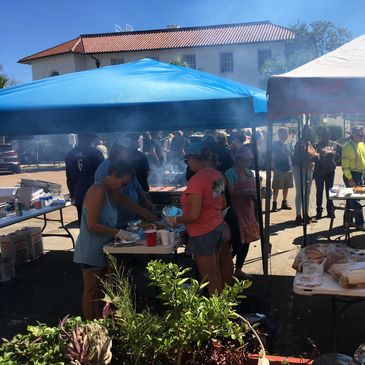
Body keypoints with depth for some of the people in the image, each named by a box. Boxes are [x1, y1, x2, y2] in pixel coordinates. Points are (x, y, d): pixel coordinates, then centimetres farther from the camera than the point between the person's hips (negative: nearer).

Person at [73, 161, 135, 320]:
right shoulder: (98, 191, -21)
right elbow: (92, 225, -25)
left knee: (99, 289, 17)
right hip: (91, 251, -9)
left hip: (102, 250, 9)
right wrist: (117, 232, -20)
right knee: (91, 291, 3)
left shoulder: (111, 192, 9)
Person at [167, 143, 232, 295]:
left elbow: (193, 215, -22)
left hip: (203, 234, -8)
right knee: (216, 273, 19)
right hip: (218, 227, 8)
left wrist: (174, 220, -7)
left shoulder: (197, 179, -21)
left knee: (211, 278, 4)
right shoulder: (218, 175, 3)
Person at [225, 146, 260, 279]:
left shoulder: (249, 173, 12)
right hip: (236, 212, -7)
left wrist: (255, 195, -2)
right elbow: (230, 193, -17)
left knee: (246, 241, 10)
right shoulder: (230, 173, -10)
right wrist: (245, 192, -26)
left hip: (248, 212, 7)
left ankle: (238, 269, 24)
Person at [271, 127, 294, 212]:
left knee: (286, 187, 13)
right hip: (279, 170, -6)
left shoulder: (288, 145, 11)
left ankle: (284, 203, 24)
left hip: (289, 169, 6)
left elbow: (291, 156, 16)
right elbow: (272, 157, -7)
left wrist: (292, 167, 8)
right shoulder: (275, 145, -6)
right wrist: (274, 168, -13)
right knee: (276, 188, -1)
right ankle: (274, 204, 4)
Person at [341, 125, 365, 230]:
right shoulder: (347, 146, -14)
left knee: (352, 198, 15)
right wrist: (349, 179, -19)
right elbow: (344, 165, -17)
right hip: (352, 175, -8)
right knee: (355, 200, -3)